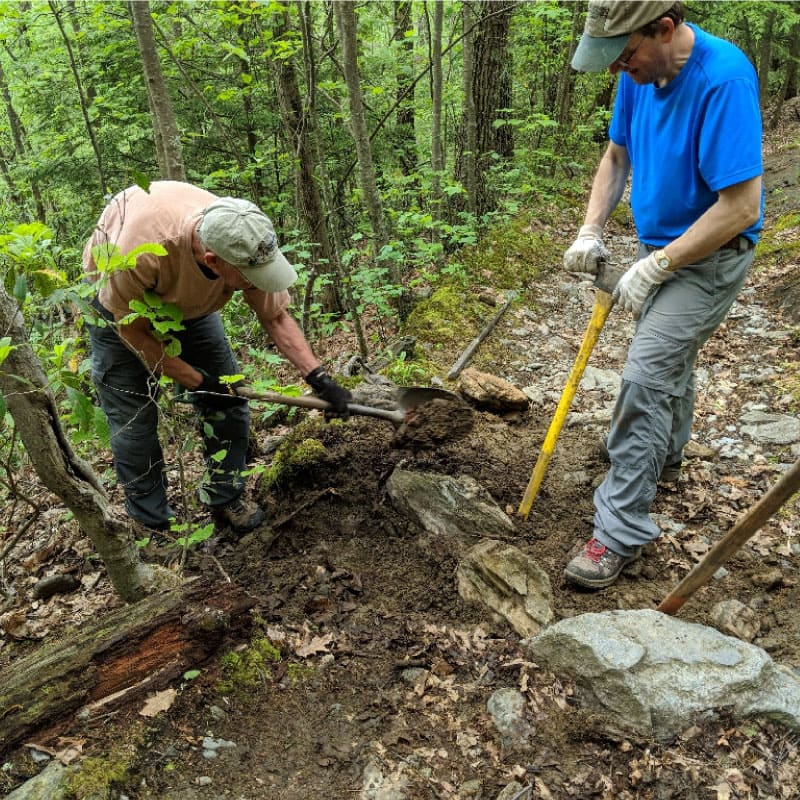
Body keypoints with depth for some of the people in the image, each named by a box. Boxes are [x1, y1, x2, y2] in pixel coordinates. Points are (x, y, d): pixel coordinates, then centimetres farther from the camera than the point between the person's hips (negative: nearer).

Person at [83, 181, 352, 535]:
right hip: (122, 303, -3)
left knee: (229, 398, -2)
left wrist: (319, 378, -25)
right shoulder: (138, 251, -44)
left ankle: (226, 499, 17)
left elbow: (276, 317, -16)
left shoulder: (246, 246, -32)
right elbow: (133, 330, -25)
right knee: (133, 419, -5)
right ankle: (153, 525, 13)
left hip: (188, 299, 4)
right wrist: (197, 382, -23)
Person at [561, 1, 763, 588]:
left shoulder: (723, 79, -28)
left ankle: (621, 530, -8)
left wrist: (651, 268, -26)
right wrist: (591, 232, -6)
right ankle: (667, 451, 51)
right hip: (663, 247, 8)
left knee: (646, 376, -17)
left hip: (710, 255, -8)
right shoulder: (642, 71, -5)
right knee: (670, 354, 25)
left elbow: (740, 207, -30)